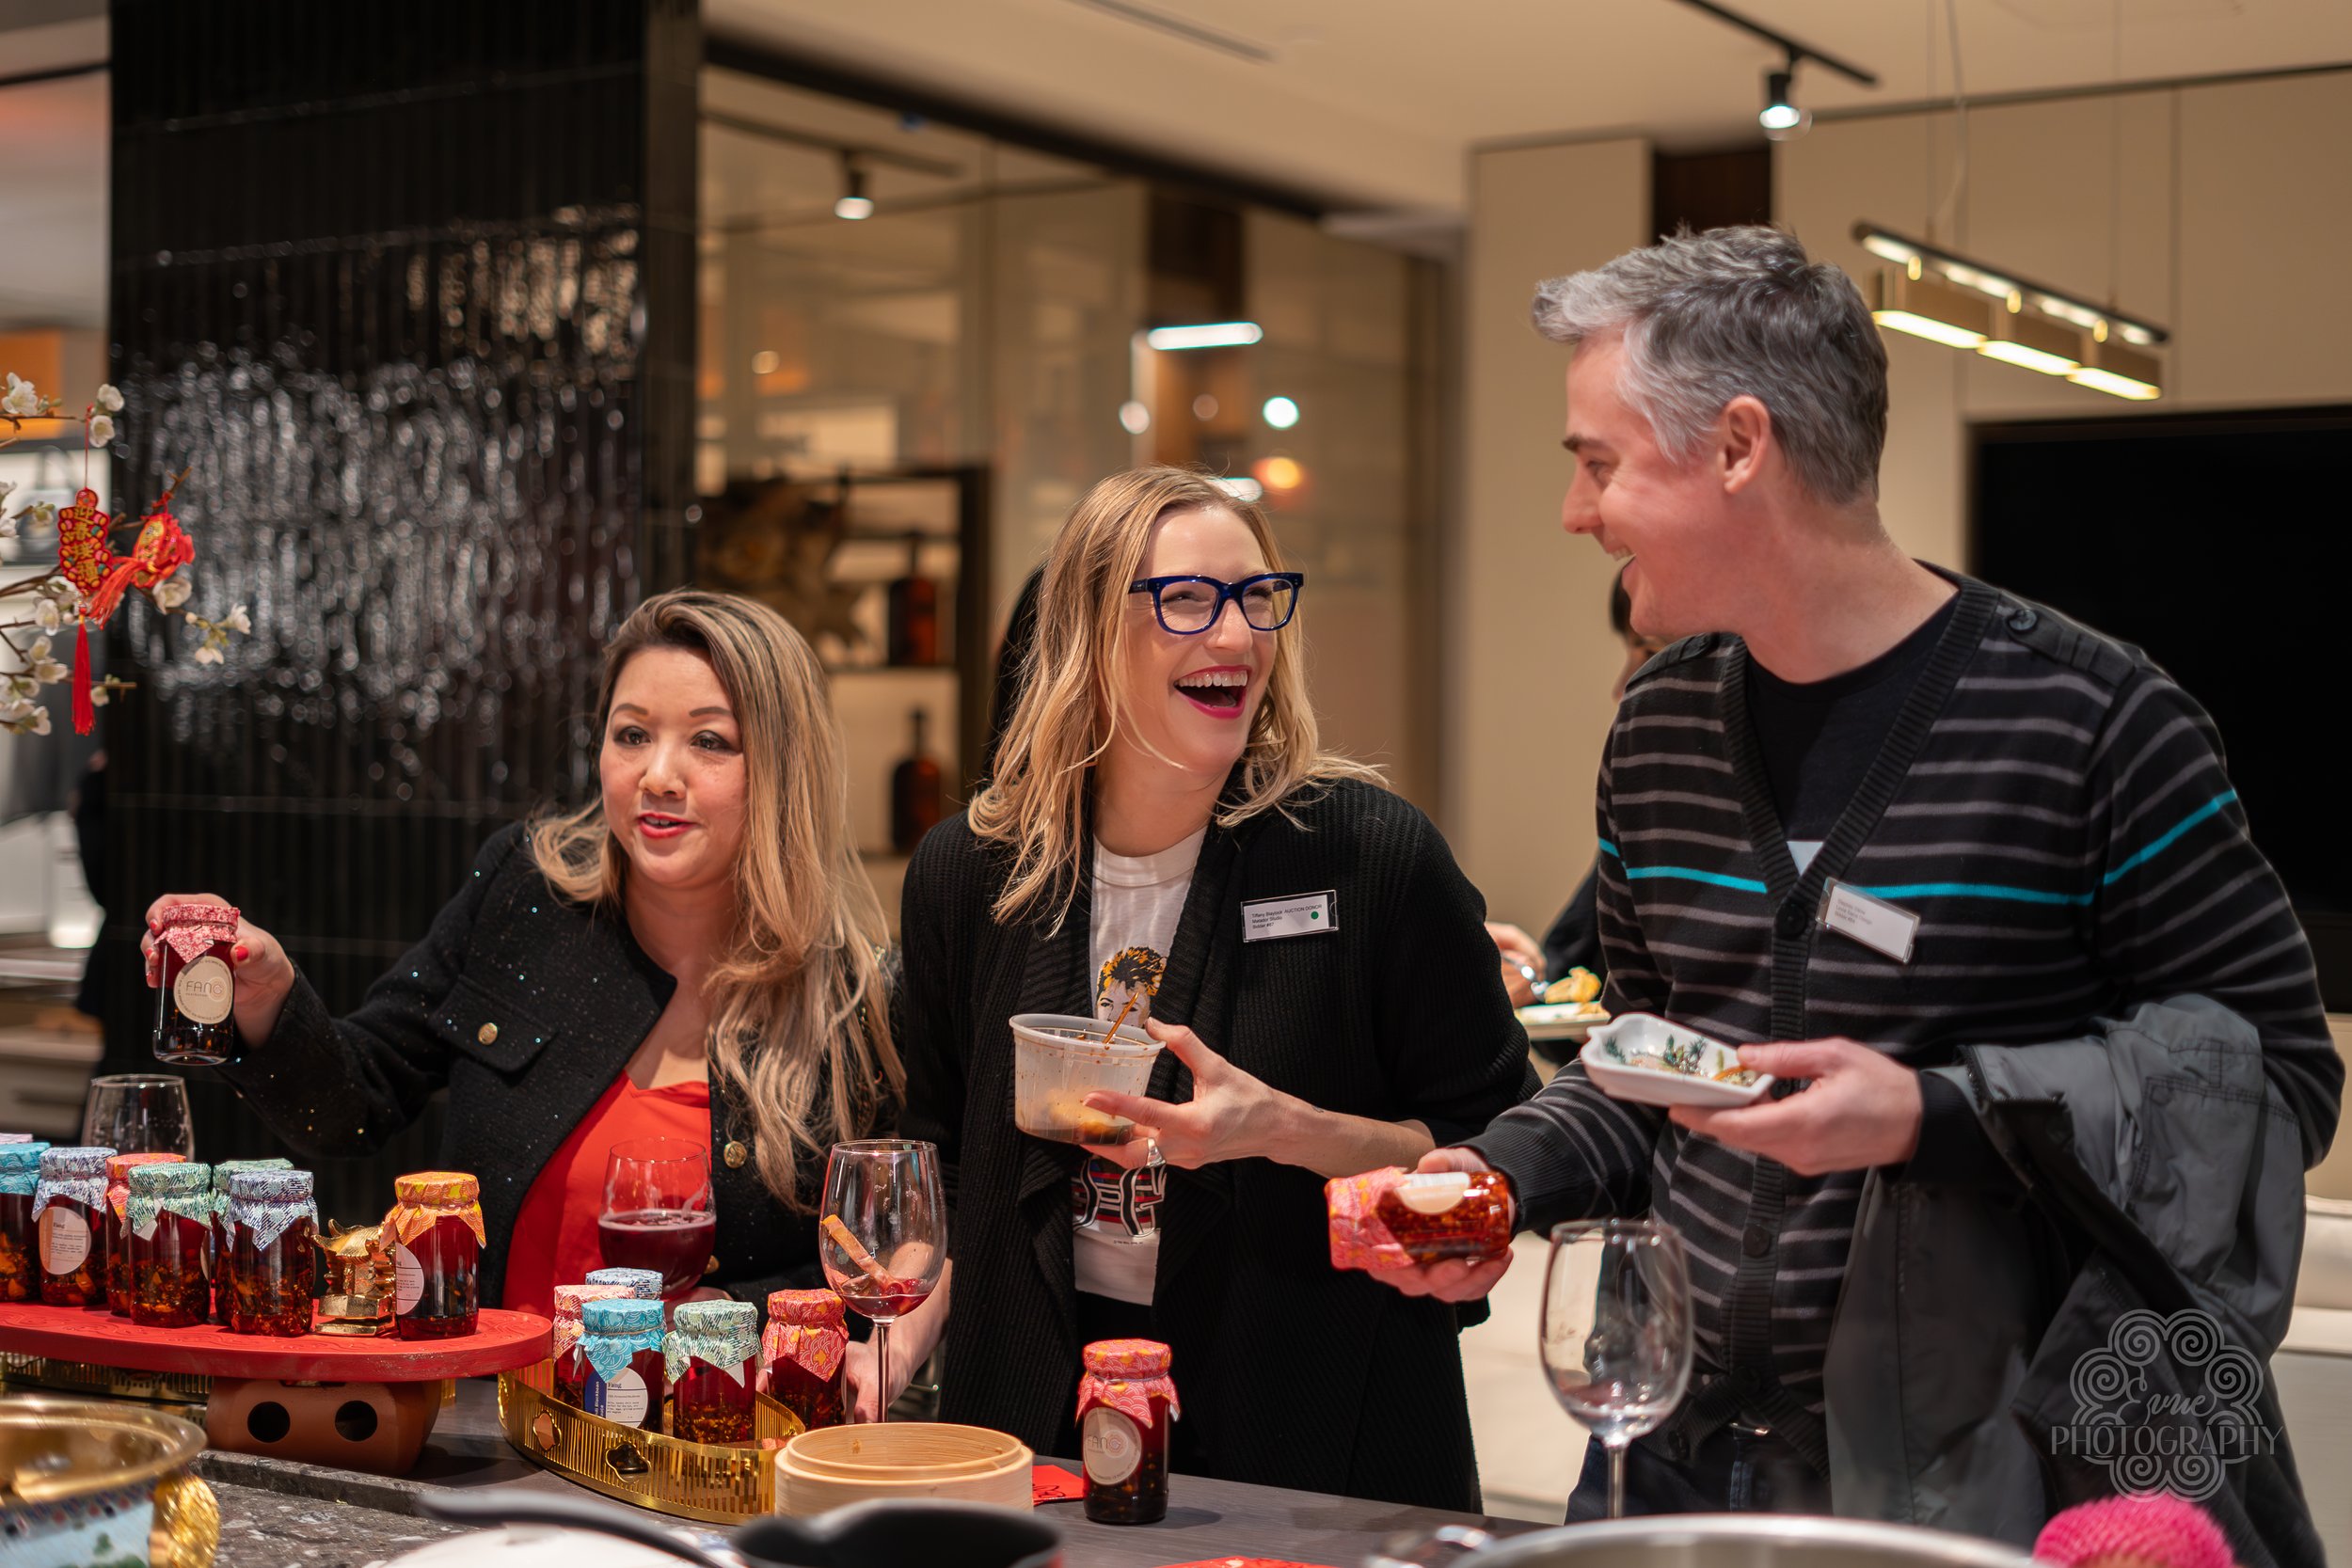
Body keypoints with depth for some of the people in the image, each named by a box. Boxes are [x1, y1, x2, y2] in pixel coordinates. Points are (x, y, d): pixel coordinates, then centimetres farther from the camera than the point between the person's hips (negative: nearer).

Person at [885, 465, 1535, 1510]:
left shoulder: (1373, 854, -11)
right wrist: (892, 1355, -4)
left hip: (1315, 1433, -2)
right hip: (1040, 1415, 3)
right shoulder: (968, 874, 0)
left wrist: (1283, 1129, -23)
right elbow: (946, 1166, 11)